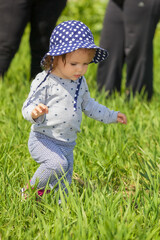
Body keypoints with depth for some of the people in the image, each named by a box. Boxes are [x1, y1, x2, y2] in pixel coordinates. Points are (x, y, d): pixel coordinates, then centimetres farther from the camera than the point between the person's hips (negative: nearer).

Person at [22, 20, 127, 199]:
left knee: (63, 184, 11)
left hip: (67, 144, 7)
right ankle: (31, 189, -10)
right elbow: (28, 108, -15)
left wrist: (111, 116, 27)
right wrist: (35, 112, -38)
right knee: (58, 164, -31)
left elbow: (88, 105, 24)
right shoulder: (45, 82, -14)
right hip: (43, 140, -7)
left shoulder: (80, 82, 8)